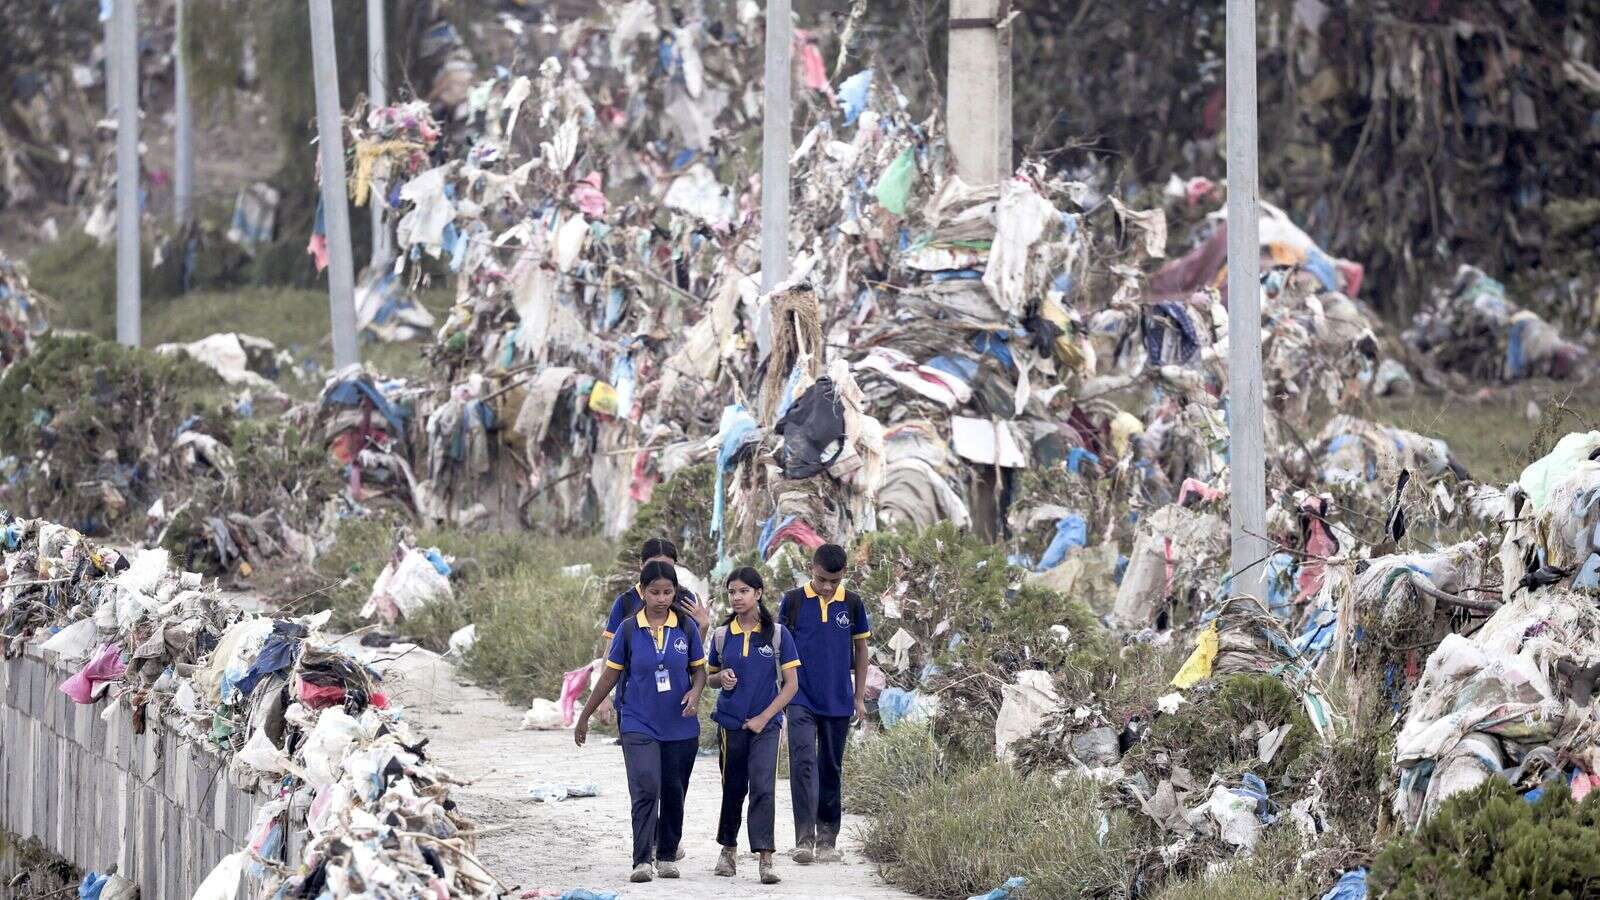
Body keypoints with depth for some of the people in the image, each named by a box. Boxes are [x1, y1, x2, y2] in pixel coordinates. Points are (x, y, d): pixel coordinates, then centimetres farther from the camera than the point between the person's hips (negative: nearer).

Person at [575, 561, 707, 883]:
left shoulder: (686, 628, 0)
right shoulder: (629, 630, -3)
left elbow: (699, 671, 8)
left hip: (680, 726, 2)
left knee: (673, 793, 11)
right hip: (639, 724, -2)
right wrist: (584, 717, 8)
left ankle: (667, 855, 28)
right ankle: (642, 860, -20)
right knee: (646, 790, -17)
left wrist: (695, 692, -15)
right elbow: (610, 675, 5)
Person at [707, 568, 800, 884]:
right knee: (733, 789, 11)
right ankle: (728, 849, 29)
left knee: (763, 788, -15)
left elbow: (791, 684, -1)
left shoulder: (777, 633, -3)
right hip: (731, 724, 3)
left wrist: (764, 718, -9)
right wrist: (721, 678, -7)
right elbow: (710, 678, 17)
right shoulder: (722, 636, 5)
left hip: (765, 725, -3)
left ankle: (765, 859, -18)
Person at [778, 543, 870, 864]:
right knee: (803, 764, -15)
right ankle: (804, 839, -19)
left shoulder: (852, 604, 3)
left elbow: (861, 649, 10)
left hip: (839, 702, 2)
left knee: (831, 770, 9)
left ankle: (827, 839, 18)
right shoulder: (793, 601, -2)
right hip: (801, 700, -2)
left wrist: (859, 697, 10)